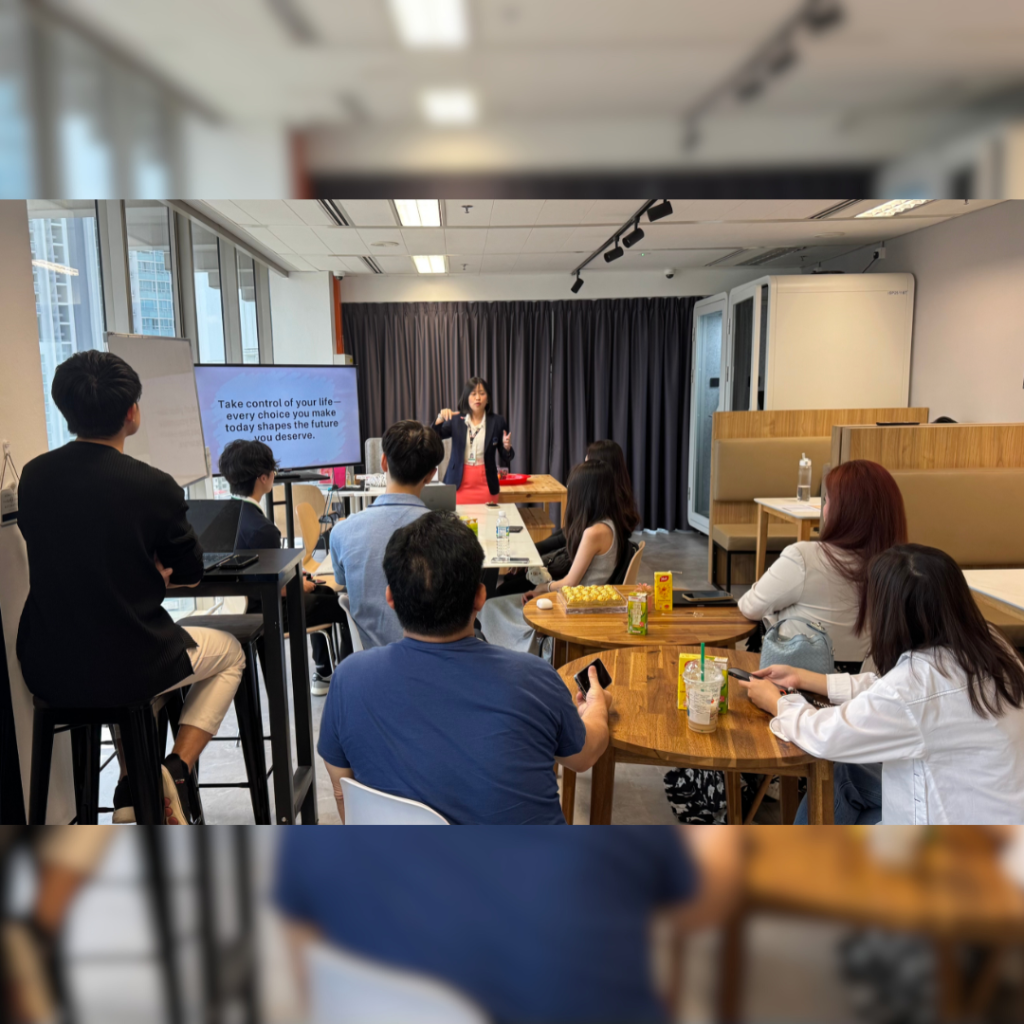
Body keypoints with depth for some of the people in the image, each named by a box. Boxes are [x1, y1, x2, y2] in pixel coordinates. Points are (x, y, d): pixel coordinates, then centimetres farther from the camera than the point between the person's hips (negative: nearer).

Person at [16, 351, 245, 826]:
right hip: (123, 671, -5)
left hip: (46, 672, 5)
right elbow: (191, 574, -2)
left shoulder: (33, 475, -2)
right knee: (229, 652, 24)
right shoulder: (154, 486, -17)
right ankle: (176, 769, 5)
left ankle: (133, 787, 30)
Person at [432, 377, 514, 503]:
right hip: (459, 485, 0)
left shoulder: (497, 422, 3)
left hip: (485, 486, 0)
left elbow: (506, 459, 7)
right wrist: (440, 418, -26)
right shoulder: (456, 420, 4)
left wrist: (507, 447, -14)